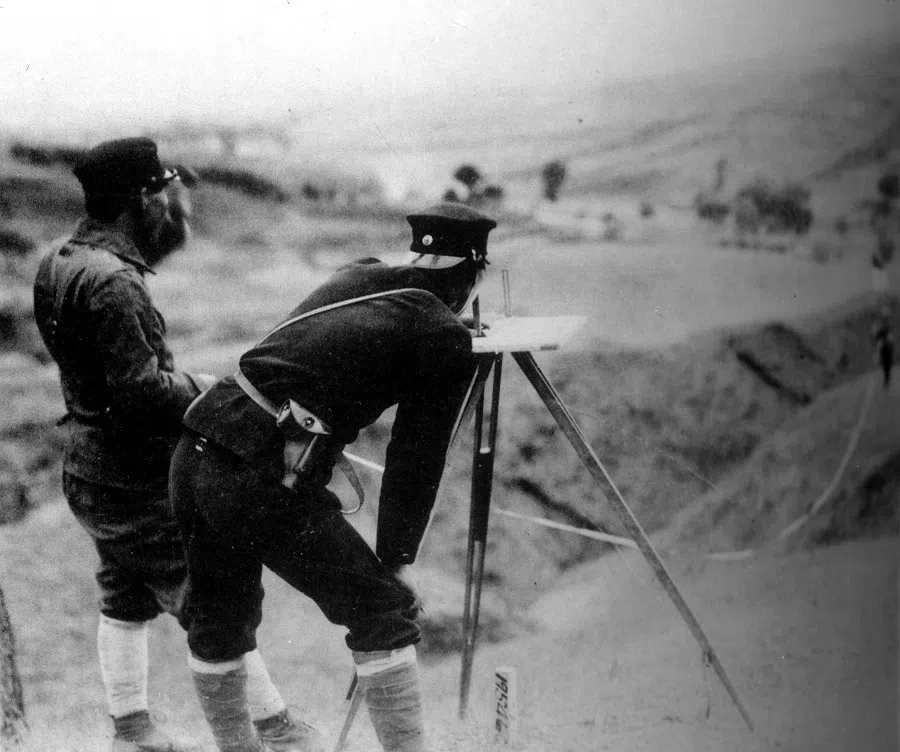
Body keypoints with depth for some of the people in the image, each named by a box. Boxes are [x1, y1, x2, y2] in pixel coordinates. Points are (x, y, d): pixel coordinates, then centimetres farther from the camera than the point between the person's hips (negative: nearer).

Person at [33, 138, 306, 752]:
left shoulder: (59, 262, 7)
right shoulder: (112, 281, -25)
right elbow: (143, 393, -27)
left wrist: (189, 382, 7)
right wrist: (209, 391, -12)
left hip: (93, 471, 10)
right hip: (138, 486, -10)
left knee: (125, 602, 21)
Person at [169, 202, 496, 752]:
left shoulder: (355, 274, 17)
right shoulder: (448, 341, -1)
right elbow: (417, 459, 0)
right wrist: (397, 558, 8)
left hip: (196, 451, 8)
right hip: (265, 482, -8)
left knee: (218, 624, 22)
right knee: (383, 609, 6)